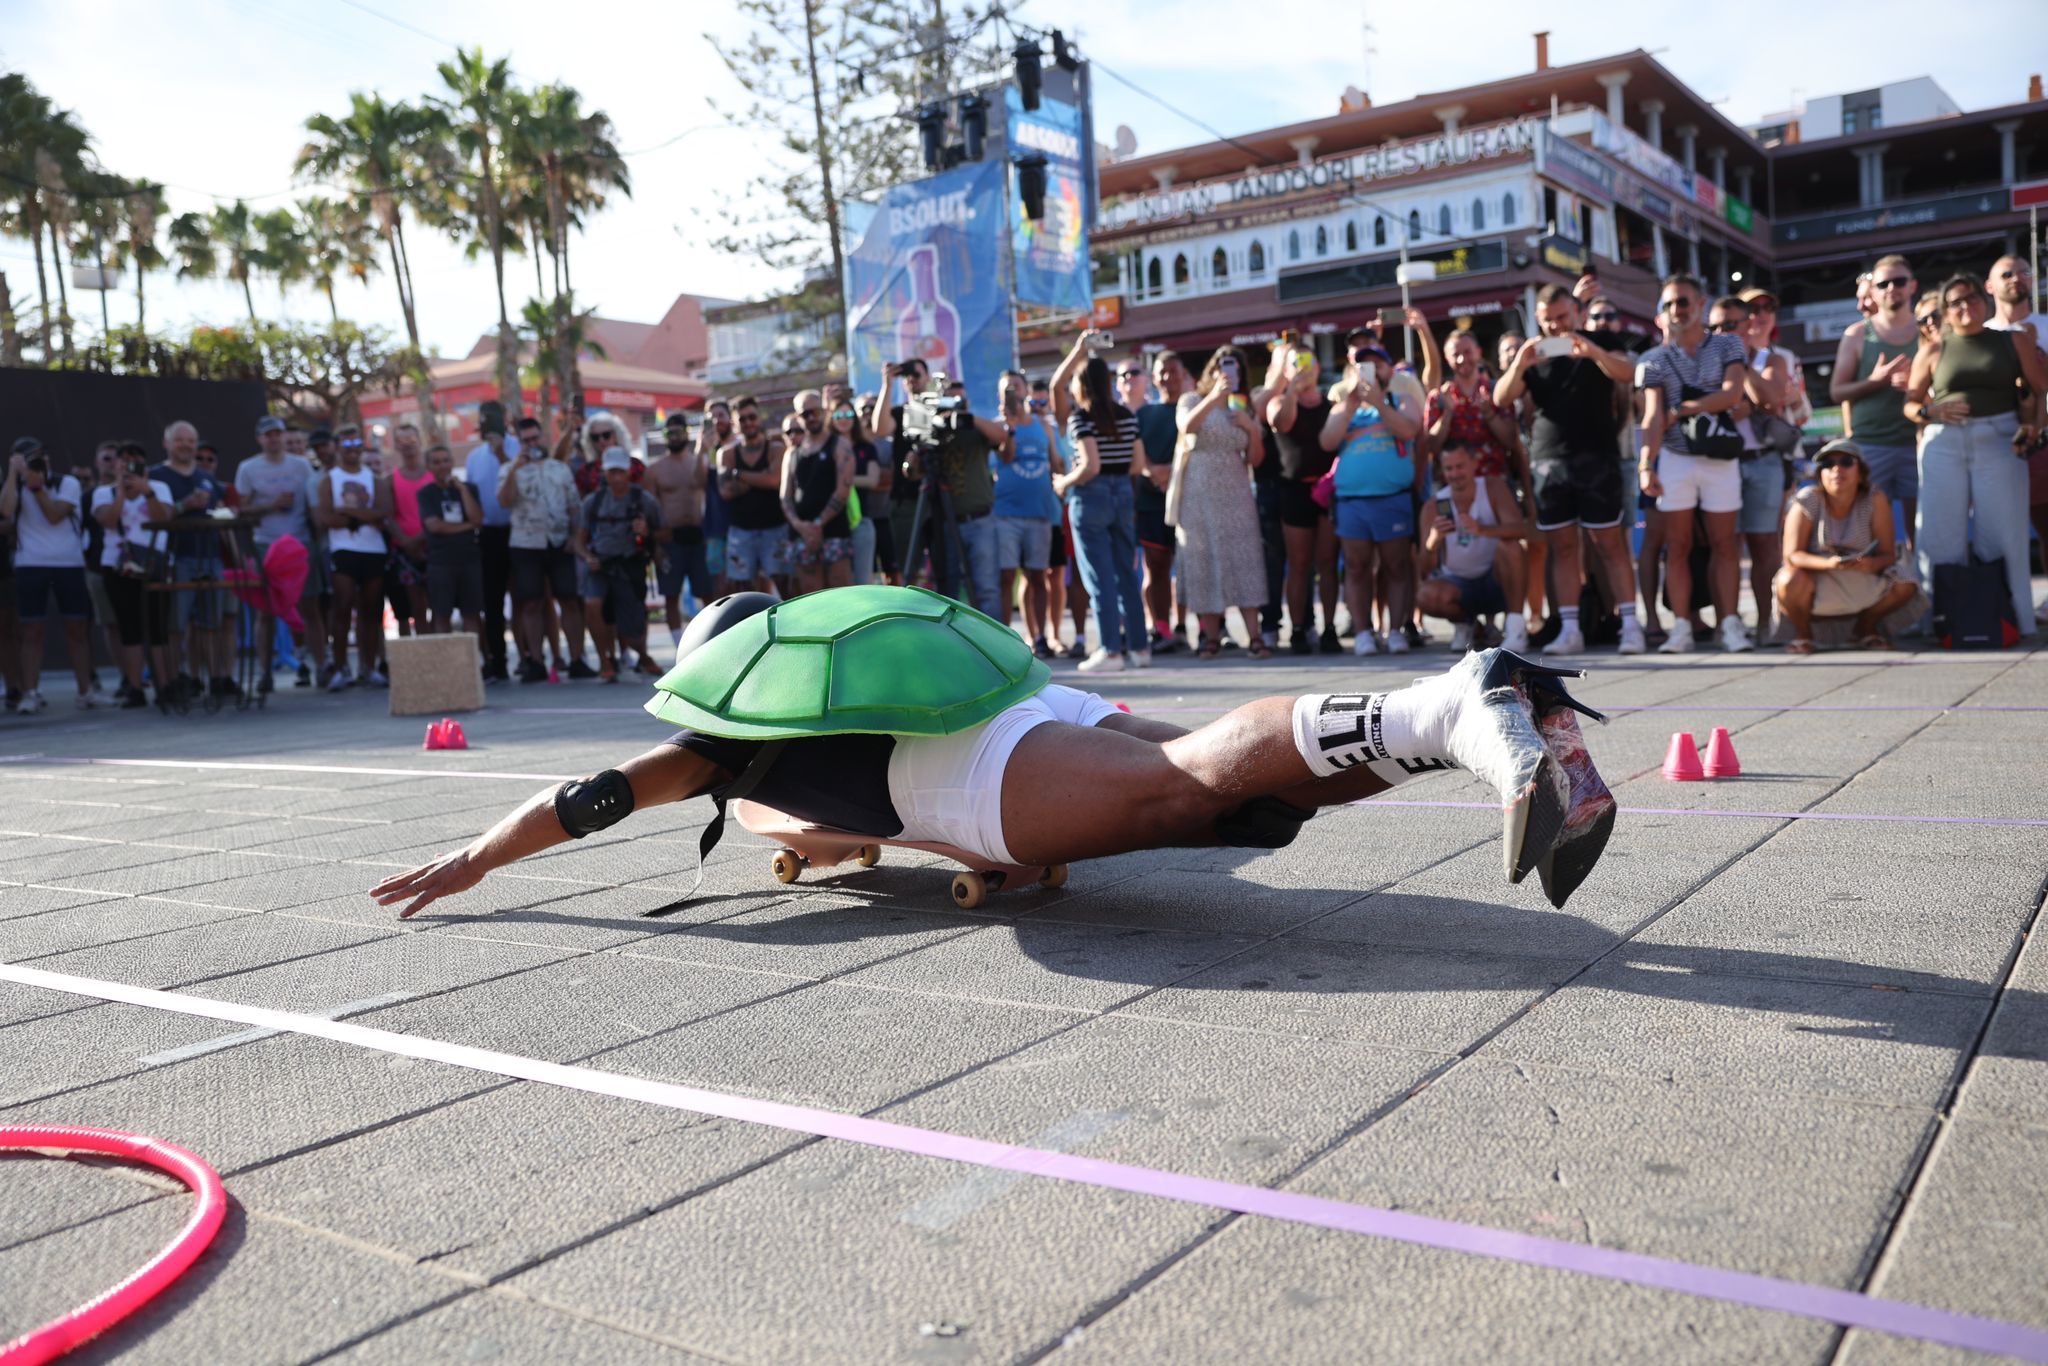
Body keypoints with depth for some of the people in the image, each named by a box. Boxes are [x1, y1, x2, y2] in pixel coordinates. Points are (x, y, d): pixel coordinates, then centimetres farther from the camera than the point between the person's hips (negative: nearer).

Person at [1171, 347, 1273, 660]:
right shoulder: (1192, 400, 8)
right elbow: (1187, 427, -16)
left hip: (1235, 493, 2)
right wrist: (1214, 397, -26)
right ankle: (1212, 636, 2)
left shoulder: (1243, 408, 17)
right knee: (1202, 560, -4)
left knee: (1243, 559, -7)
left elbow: (1256, 459, 13)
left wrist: (1252, 428, -3)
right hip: (1198, 494, -2)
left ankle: (1254, 636, -10)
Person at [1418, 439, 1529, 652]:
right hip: (1459, 584, 1)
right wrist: (1433, 539, -42)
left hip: (1496, 581, -1)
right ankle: (1464, 622, 4)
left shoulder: (1493, 487, -12)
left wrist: (1482, 530, -49)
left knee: (1508, 545, -32)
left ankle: (1517, 625, -25)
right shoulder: (1436, 504, -11)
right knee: (1427, 596, -31)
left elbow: (1518, 528, -29)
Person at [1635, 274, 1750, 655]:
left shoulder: (1728, 345, 5)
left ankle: (1729, 624, 2)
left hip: (1721, 457, 0)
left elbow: (1732, 395, -9)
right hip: (1674, 459, 0)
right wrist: (1645, 465, -19)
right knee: (1678, 547, 0)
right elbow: (1653, 415, -6)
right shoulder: (1654, 359, 4)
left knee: (1723, 545, 2)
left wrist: (1681, 410, -9)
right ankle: (1681, 628, 1)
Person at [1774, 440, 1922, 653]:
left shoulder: (1875, 499, -13)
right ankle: (1802, 634, -2)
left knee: (1905, 587, -21)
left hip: (1861, 580, 3)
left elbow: (1889, 554, -12)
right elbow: (1792, 555, -21)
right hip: (1815, 579, -3)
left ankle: (1865, 628, 12)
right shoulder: (1807, 500, -18)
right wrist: (1829, 563, -39)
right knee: (1790, 581, -35)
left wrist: (1872, 564, -36)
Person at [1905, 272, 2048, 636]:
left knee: (2001, 535, -4)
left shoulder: (2014, 342, 11)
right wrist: (1930, 411, -10)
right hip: (1944, 445, 1)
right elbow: (1909, 404, 11)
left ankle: (2010, 621, 1)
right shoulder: (1933, 350, 11)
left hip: (1998, 442, 0)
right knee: (1942, 538, -3)